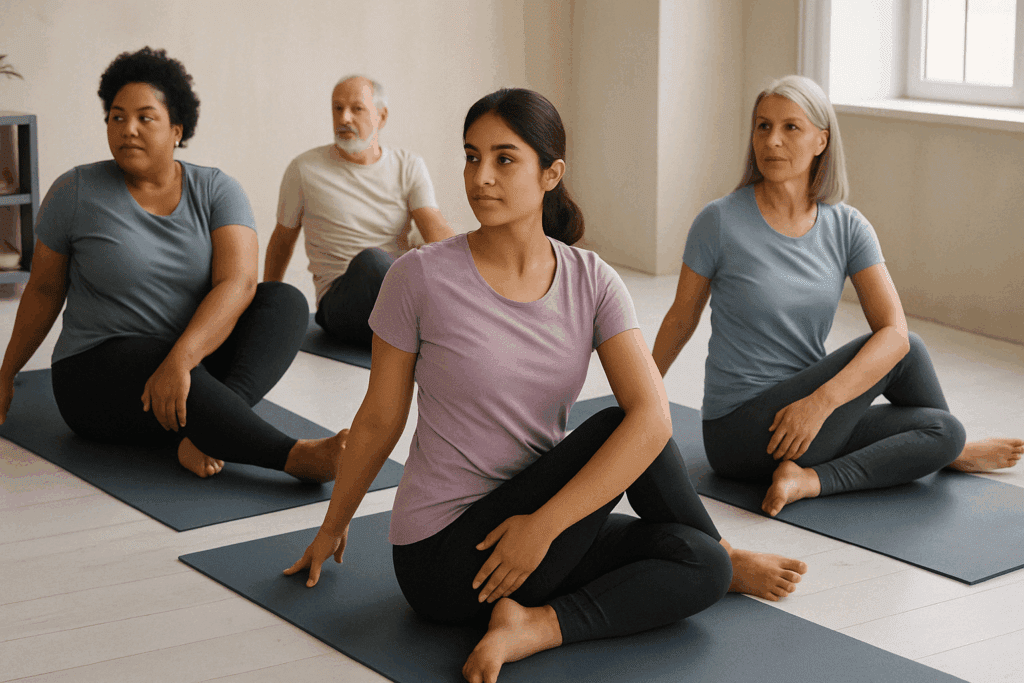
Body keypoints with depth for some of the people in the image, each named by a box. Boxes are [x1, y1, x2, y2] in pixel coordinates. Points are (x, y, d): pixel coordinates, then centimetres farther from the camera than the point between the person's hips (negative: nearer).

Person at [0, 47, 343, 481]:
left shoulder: (217, 191, -3)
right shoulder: (76, 192, -4)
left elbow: (238, 284, -18)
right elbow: (44, 289, 8)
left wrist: (180, 360, -34)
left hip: (197, 354, 3)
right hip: (98, 374, -3)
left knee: (286, 301, -21)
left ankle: (204, 434, -36)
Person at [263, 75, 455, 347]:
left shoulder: (409, 167, 9)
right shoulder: (304, 169, 4)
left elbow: (437, 232, -5)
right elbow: (282, 238, 18)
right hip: (338, 301, -2)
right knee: (370, 259, -38)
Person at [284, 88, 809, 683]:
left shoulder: (591, 281, -5)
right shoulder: (422, 278, -13)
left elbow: (653, 417, -16)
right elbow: (380, 419, -1)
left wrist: (545, 524, -24)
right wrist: (333, 527, 10)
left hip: (538, 533, 4)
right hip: (443, 559, -3)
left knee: (699, 566, -15)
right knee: (615, 428, -17)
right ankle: (724, 557, 3)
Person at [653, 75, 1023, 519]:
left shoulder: (847, 227, -2)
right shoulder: (720, 222, -12)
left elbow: (894, 332, -13)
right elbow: (682, 317, 2)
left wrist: (822, 400, -28)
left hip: (809, 418, 5)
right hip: (739, 430, -5)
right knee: (906, 354, -8)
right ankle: (952, 453, 13)